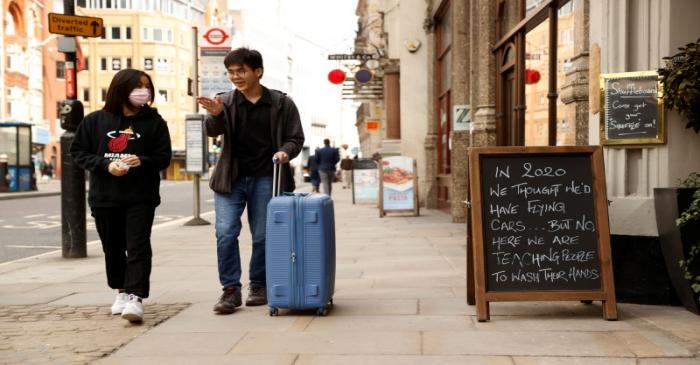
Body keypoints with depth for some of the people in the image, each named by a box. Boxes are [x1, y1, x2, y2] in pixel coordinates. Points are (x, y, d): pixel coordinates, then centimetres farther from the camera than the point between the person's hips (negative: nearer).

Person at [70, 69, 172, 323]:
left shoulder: (154, 121, 1)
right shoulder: (95, 120, 3)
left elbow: (164, 157, 1)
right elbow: (79, 152, 4)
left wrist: (141, 161, -19)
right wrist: (106, 165, -12)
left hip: (141, 197, -2)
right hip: (104, 197, 2)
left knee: (138, 248, -9)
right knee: (113, 248, 14)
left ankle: (136, 297, -13)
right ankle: (122, 291, 32)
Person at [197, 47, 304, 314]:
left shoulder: (281, 103, 2)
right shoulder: (225, 102, 5)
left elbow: (296, 138, 6)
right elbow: (213, 131, -10)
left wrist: (285, 151, -15)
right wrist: (215, 115, -31)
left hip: (265, 179, -1)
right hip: (231, 179, 1)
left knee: (262, 236, 6)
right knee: (225, 233, -7)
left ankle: (259, 286, 22)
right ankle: (230, 289, 2)